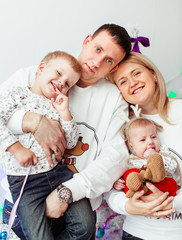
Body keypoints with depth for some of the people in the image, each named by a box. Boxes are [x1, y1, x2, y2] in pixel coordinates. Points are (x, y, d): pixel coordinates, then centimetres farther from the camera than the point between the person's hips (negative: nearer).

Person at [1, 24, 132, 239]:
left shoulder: (115, 98, -1)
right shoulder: (31, 77, -2)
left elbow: (115, 156, -11)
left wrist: (66, 192, -21)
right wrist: (33, 120, -26)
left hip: (77, 194, 1)